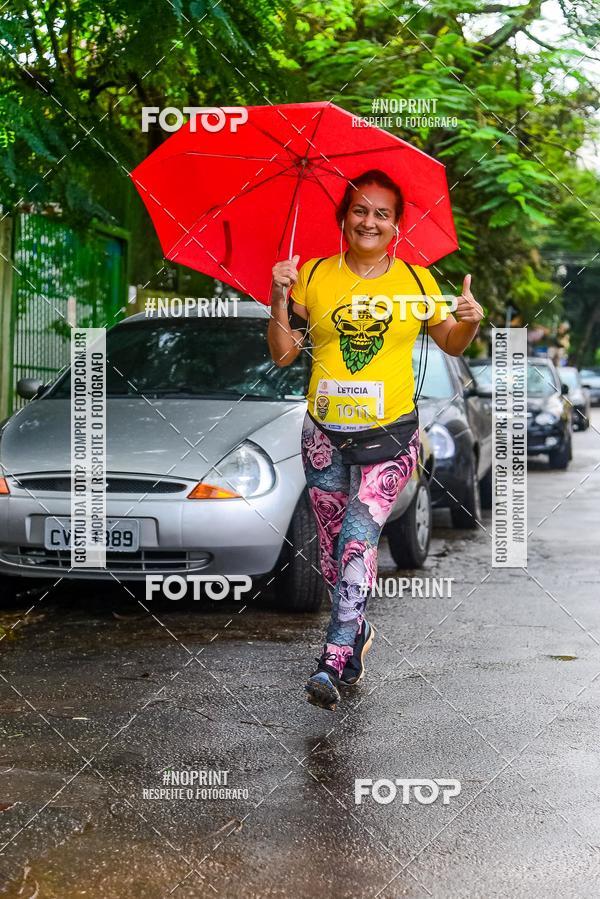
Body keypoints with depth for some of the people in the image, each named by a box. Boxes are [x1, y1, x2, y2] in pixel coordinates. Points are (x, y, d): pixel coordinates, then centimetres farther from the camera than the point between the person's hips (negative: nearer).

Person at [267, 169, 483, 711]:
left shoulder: (416, 279, 5)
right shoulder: (314, 276, 5)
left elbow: (451, 344, 16)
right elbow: (283, 354, 5)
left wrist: (471, 321, -6)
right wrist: (279, 297, -9)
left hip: (391, 433, -2)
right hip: (325, 433, 2)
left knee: (359, 534, -19)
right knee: (333, 544, 8)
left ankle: (335, 659, -21)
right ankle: (358, 632, 32)